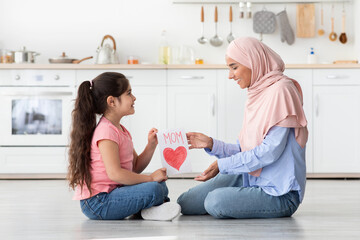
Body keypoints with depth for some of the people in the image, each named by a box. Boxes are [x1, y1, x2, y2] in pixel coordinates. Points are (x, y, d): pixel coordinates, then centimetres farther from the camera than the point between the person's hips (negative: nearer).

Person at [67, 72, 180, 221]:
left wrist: (151, 146, 1)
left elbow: (135, 167, 16)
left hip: (111, 193, 11)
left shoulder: (121, 130, 16)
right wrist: (150, 178, -18)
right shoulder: (106, 132, -17)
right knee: (154, 189, -25)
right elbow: (114, 173, -25)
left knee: (161, 183, 16)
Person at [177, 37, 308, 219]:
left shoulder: (280, 90, -15)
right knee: (185, 203, -4)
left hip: (281, 193, -7)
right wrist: (211, 144, 0)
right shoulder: (257, 94, 13)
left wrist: (223, 165, -19)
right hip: (252, 179, 7)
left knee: (215, 201, -28)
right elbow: (245, 151, 13)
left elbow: (271, 151, -22)